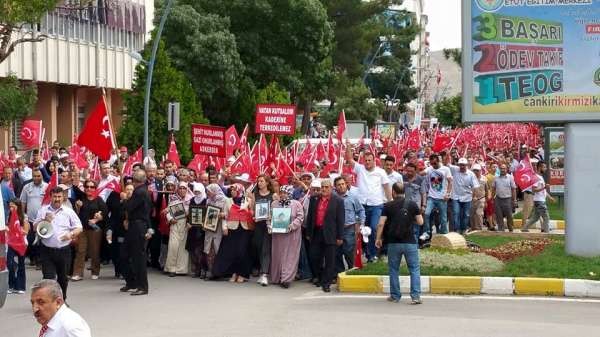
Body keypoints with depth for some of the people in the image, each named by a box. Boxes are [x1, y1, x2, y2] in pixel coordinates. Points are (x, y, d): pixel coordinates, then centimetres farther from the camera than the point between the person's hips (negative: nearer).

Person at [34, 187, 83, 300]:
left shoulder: (69, 212, 4)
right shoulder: (43, 211, 5)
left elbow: (79, 228, 4)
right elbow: (35, 227, 6)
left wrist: (71, 234, -15)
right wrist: (44, 221, -12)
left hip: (64, 250, 1)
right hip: (47, 250, -1)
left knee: (63, 277, 14)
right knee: (48, 277, -8)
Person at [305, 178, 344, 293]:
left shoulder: (338, 201, -2)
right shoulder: (314, 199, 8)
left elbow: (340, 220, -4)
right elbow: (310, 217, 11)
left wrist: (340, 237, -7)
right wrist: (308, 233, 9)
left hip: (330, 235, -3)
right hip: (316, 233, 4)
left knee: (329, 260, 1)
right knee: (314, 257, 8)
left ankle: (326, 283, 8)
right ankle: (318, 277, 30)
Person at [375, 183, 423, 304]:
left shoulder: (388, 206, -2)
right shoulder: (412, 204, 0)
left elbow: (381, 224, -6)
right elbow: (420, 222, 2)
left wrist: (378, 238, 4)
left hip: (393, 243, 0)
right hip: (410, 242, 0)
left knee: (393, 270, 13)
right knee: (414, 269, 5)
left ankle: (395, 296, 16)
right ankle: (416, 296, -4)